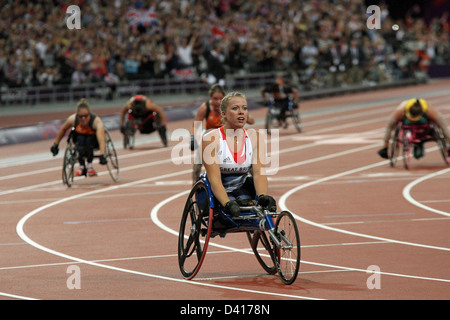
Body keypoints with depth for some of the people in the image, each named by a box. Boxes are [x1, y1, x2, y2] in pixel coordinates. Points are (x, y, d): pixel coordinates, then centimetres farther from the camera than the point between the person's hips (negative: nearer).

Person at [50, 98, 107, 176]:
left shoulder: (97, 121, -35)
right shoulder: (72, 119, -26)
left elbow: (101, 140, -48)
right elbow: (63, 129, -5)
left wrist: (102, 155, -61)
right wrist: (55, 144, 0)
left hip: (93, 140, -2)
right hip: (80, 137, 2)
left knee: (89, 140, -36)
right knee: (80, 139, -34)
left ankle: (89, 165, -14)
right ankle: (82, 166, -15)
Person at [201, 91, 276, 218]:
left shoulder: (254, 138, 1)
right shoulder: (211, 139, -12)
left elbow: (258, 172, -10)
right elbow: (214, 179, -21)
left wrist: (263, 196, -31)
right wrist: (228, 204, -38)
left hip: (242, 190, 4)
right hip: (218, 193, -4)